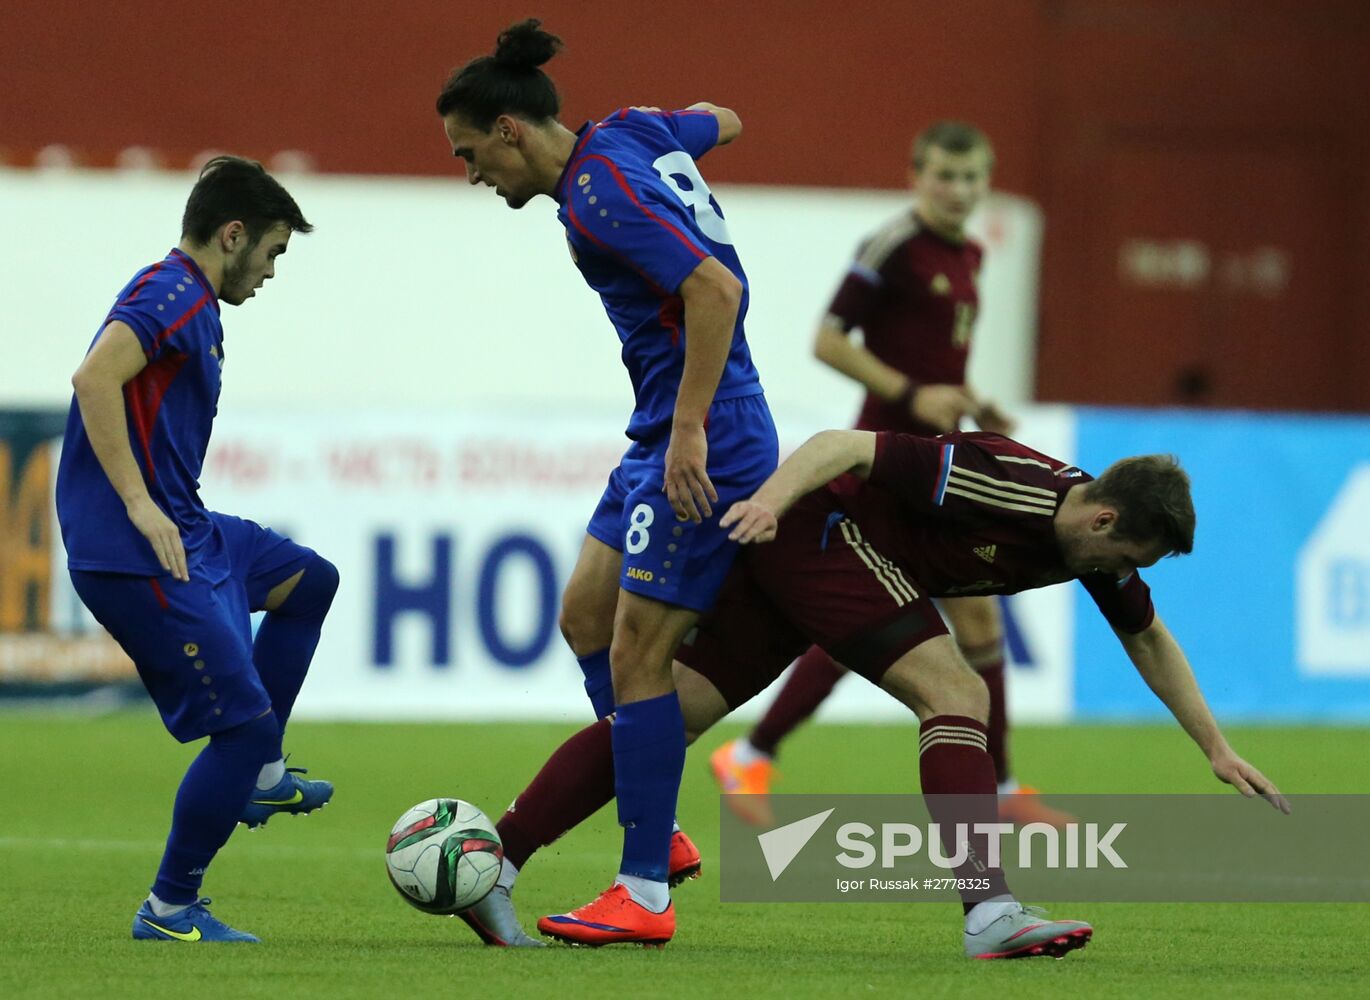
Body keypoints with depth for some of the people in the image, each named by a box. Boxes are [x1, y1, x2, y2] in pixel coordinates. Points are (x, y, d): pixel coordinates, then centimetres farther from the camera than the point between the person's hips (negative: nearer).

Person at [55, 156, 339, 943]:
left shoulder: (192, 303, 18)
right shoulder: (173, 295, -13)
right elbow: (95, 378, -28)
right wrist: (140, 504, -29)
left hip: (181, 532, 11)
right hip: (138, 554, -11)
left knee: (310, 581, 25)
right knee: (245, 723, -9)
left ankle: (258, 773, 19)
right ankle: (171, 910, 1)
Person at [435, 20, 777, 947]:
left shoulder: (601, 195, -21)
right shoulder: (630, 132, 6)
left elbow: (715, 288, -29)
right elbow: (722, 121, 26)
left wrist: (691, 430, -28)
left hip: (705, 450, -10)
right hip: (663, 435, 10)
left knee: (636, 656, -7)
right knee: (585, 613, 14)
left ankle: (646, 895, -2)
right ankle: (661, 836, 20)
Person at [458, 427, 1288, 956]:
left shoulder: (1099, 542, 1)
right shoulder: (1011, 489, -25)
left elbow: (1150, 641, 18)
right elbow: (851, 445, -24)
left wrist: (1217, 748, 19)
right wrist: (773, 496, -39)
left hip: (787, 544, 9)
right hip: (823, 531, -9)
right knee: (957, 694, -18)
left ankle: (494, 861, 3)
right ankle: (990, 912, -26)